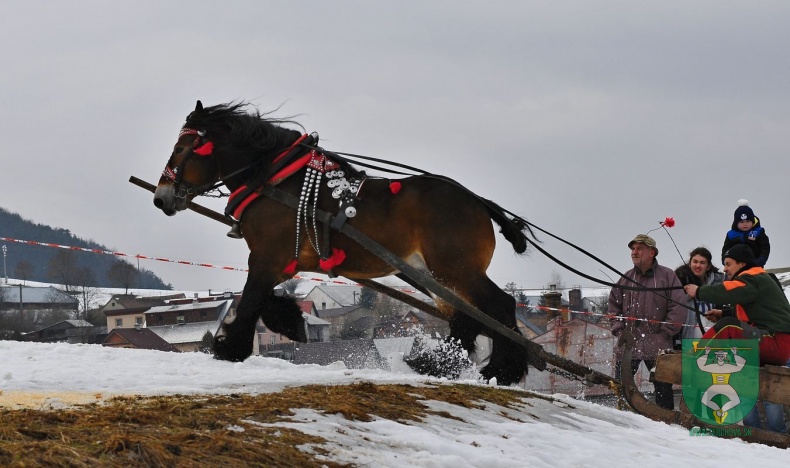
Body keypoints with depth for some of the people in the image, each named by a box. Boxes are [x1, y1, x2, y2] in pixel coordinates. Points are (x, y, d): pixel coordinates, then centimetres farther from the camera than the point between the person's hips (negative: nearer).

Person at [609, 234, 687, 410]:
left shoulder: (667, 276, -3)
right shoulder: (626, 278, 8)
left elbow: (678, 306, -6)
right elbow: (614, 304, 16)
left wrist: (665, 332, -8)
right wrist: (618, 329, 4)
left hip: (658, 346, -3)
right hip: (628, 343, 3)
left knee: (663, 387, 5)